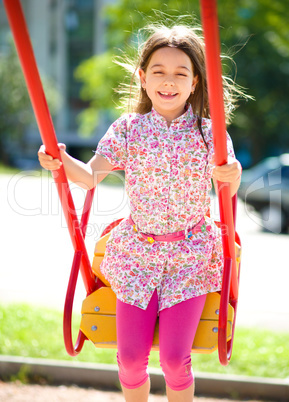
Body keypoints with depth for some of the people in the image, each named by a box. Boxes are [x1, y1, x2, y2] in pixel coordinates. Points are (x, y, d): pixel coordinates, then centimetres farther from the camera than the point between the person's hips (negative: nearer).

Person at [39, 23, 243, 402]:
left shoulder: (208, 132, -7)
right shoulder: (128, 128, -3)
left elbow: (228, 192, -8)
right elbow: (90, 176, -7)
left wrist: (232, 176, -32)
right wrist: (62, 161, -27)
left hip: (191, 254, -1)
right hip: (137, 250, 2)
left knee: (175, 357, -6)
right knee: (131, 356, 1)